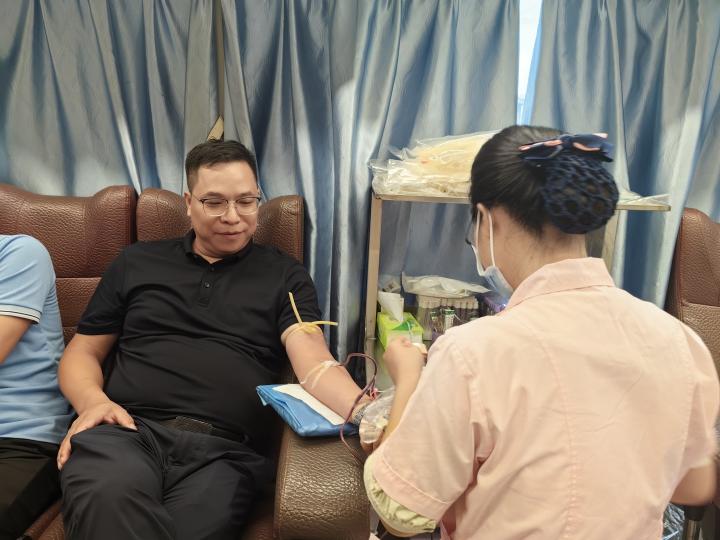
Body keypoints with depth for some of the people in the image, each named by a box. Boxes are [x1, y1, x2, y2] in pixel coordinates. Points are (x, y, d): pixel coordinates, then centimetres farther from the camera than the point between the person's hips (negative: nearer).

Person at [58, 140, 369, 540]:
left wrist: (362, 410, -25)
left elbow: (313, 360, -3)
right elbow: (83, 351, 22)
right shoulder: (137, 262, 19)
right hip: (127, 432, 2)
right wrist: (92, 400, -1)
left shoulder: (284, 275, 12)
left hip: (223, 449, -1)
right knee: (108, 500, -33)